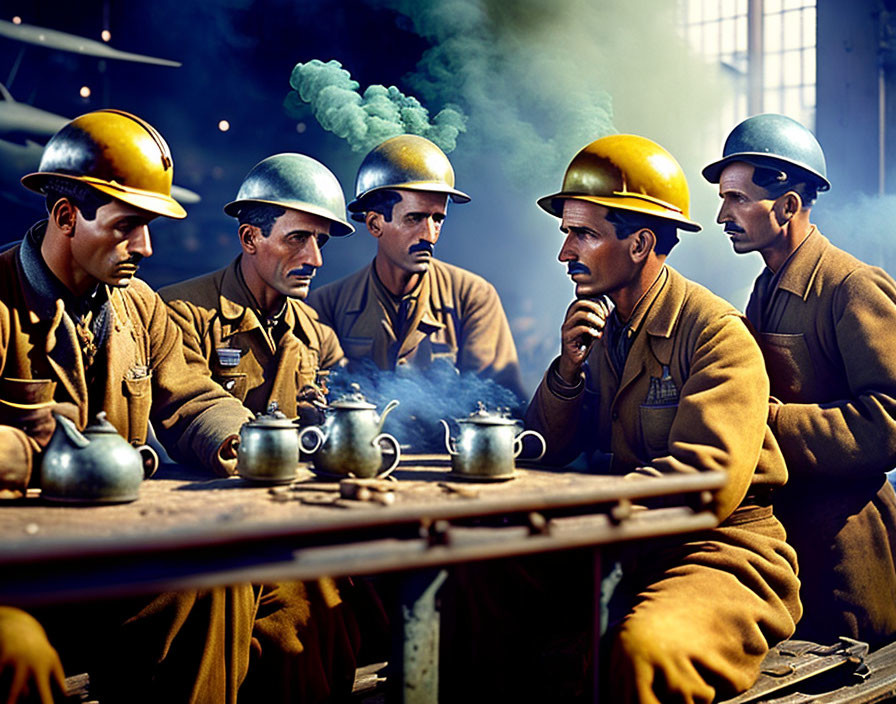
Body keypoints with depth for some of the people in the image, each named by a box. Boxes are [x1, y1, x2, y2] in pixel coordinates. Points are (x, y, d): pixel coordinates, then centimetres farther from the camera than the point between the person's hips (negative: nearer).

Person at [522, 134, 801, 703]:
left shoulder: (718, 332, -12)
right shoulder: (596, 323, 11)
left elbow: (707, 484, -23)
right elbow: (543, 457, 10)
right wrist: (568, 368, -8)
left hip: (717, 553, -7)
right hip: (619, 551, 7)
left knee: (643, 652, -37)